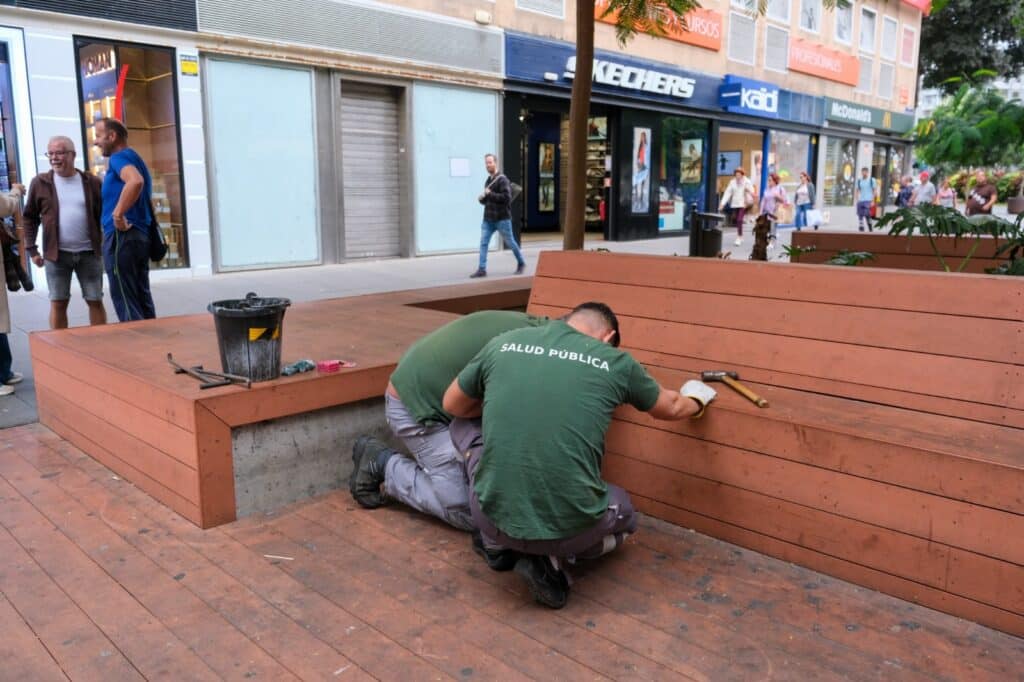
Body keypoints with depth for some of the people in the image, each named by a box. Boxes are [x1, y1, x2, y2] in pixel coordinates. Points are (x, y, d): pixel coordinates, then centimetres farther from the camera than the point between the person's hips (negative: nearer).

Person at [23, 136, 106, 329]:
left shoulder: (92, 182, 3)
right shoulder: (40, 183, 2)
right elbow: (30, 218, 7)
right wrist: (31, 249, 2)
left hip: (88, 253, 0)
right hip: (56, 254, 0)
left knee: (96, 301, 4)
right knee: (58, 303, 4)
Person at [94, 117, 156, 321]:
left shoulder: (120, 157, -9)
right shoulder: (133, 157, 21)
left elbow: (135, 181, -31)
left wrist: (118, 214, -26)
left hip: (122, 236, -10)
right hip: (140, 234, 10)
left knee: (125, 302, -6)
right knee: (142, 298, 11)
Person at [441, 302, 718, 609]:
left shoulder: (504, 343, 5)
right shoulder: (616, 361, 3)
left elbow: (453, 406, 21)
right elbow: (670, 407, 24)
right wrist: (695, 400, 47)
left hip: (493, 515, 1)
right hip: (570, 527, -1)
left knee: (468, 424, 28)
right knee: (624, 514, 34)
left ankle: (498, 545, 23)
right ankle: (553, 558, 6)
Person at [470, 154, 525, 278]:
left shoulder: (502, 179, -10)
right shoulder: (488, 181, 14)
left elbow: (506, 197, -21)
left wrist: (490, 194, -19)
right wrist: (482, 199, 3)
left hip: (502, 218, -7)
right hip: (488, 219, 7)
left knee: (510, 242, 6)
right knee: (483, 243, -5)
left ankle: (521, 263, 26)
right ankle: (482, 269, -5)